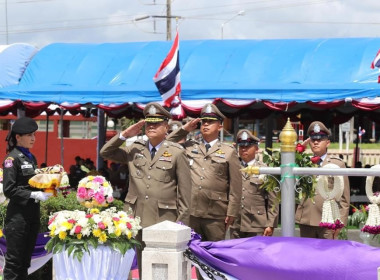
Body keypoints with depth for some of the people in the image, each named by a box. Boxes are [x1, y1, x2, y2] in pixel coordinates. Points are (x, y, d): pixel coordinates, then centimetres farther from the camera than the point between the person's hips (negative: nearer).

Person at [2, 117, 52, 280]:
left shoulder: (31, 158, 13)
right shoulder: (12, 158, -10)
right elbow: (9, 190, -16)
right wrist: (33, 195, -22)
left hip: (33, 213, 8)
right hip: (18, 214, -8)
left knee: (26, 259, 13)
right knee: (13, 260, -1)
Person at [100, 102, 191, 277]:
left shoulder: (177, 153, 1)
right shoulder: (135, 149, 12)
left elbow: (185, 189, 0)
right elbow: (105, 153, 13)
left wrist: (182, 221, -4)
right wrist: (124, 135, 1)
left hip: (164, 220, -3)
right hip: (137, 217, 3)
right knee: (142, 265, 7)